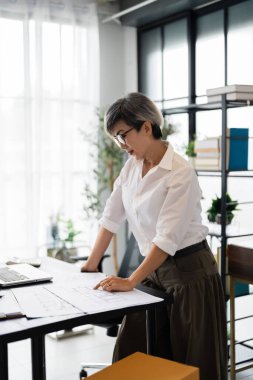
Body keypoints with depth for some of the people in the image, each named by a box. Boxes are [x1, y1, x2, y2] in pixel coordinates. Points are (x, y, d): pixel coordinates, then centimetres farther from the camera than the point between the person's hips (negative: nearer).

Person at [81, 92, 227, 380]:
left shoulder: (180, 173, -20)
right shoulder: (132, 166, 3)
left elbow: (168, 238, -25)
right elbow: (111, 217, 8)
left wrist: (131, 282, -27)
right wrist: (90, 266, 8)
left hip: (188, 272, -7)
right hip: (154, 270, 7)